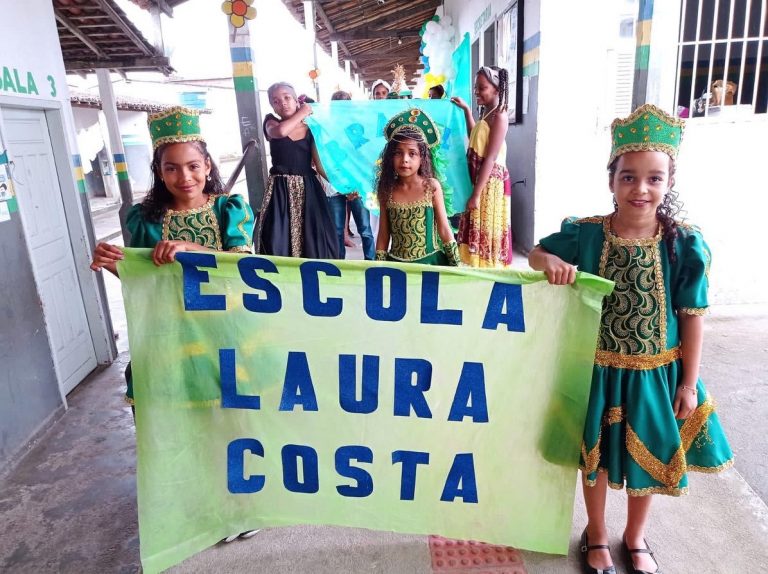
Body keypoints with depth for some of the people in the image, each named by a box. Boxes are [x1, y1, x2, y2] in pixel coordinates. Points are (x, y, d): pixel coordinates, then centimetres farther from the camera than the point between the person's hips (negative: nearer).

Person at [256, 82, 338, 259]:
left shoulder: (310, 129, 8)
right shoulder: (271, 122, 6)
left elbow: (320, 164, 4)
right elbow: (280, 131, -20)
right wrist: (302, 112, -7)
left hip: (308, 189, 1)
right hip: (280, 190, -1)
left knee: (314, 240, 0)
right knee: (279, 241, -6)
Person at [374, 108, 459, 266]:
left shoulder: (432, 186, -6)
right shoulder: (387, 189, -1)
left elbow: (444, 230, -2)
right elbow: (383, 235, 4)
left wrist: (455, 265, -2)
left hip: (430, 261, -1)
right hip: (396, 263, 1)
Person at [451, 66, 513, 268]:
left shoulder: (499, 116, -14)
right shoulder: (486, 114, 12)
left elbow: (490, 159, -20)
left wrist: (476, 194, -22)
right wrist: (467, 110, 28)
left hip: (490, 183, -9)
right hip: (479, 180, 9)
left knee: (487, 233, -1)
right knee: (476, 232, 14)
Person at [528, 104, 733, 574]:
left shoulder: (685, 244, -13)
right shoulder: (585, 234, -12)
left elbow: (693, 317, -6)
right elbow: (536, 253, 2)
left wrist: (689, 382, -4)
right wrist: (552, 262, -23)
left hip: (656, 372, 0)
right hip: (598, 369, 0)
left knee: (648, 459, 21)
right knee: (596, 456, 19)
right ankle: (596, 535, 46)